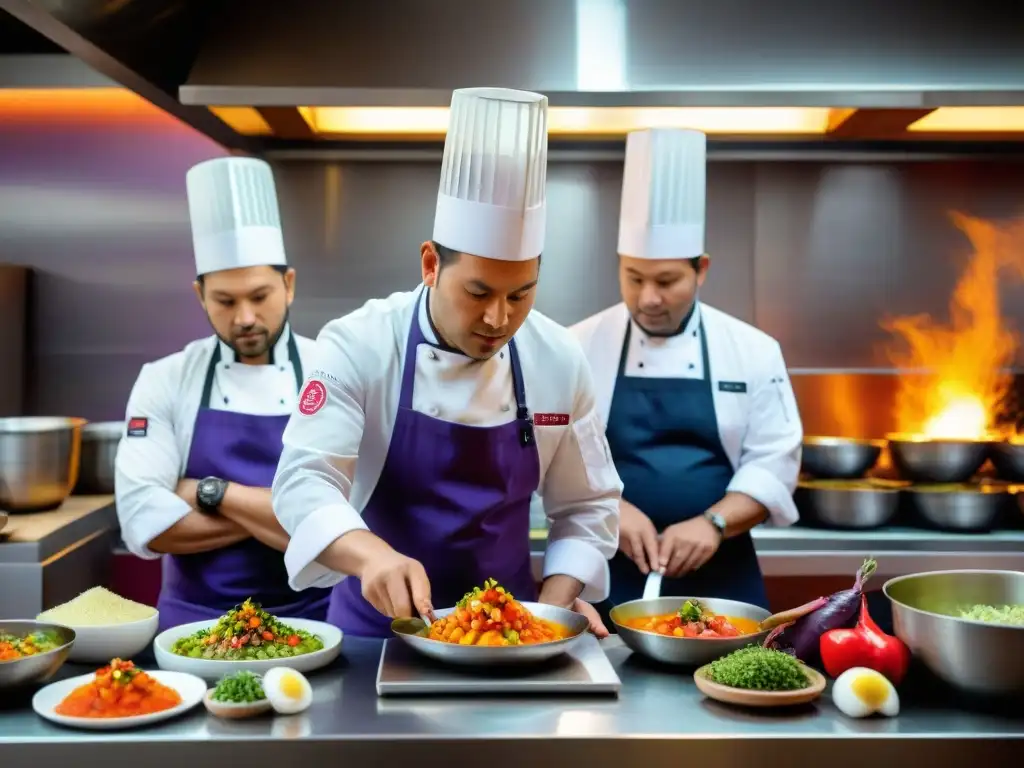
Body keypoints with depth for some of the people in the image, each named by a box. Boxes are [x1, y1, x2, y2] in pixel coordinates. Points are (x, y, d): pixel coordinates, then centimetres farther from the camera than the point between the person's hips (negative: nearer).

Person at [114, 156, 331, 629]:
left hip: (309, 620, -1)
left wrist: (211, 493, -10)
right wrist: (280, 514, -11)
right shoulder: (164, 381, 0)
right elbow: (143, 521, -9)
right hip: (197, 623, 1)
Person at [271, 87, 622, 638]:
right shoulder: (360, 345, -13)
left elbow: (586, 507, 4)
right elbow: (305, 479, -20)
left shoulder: (559, 360, -4)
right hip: (379, 624, -2)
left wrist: (551, 611, -8)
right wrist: (372, 556, -38)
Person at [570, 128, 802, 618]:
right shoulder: (581, 347, -2)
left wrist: (713, 523, -18)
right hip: (609, 572, -1)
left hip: (721, 575, 1)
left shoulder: (753, 351, -1)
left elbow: (773, 461, -4)